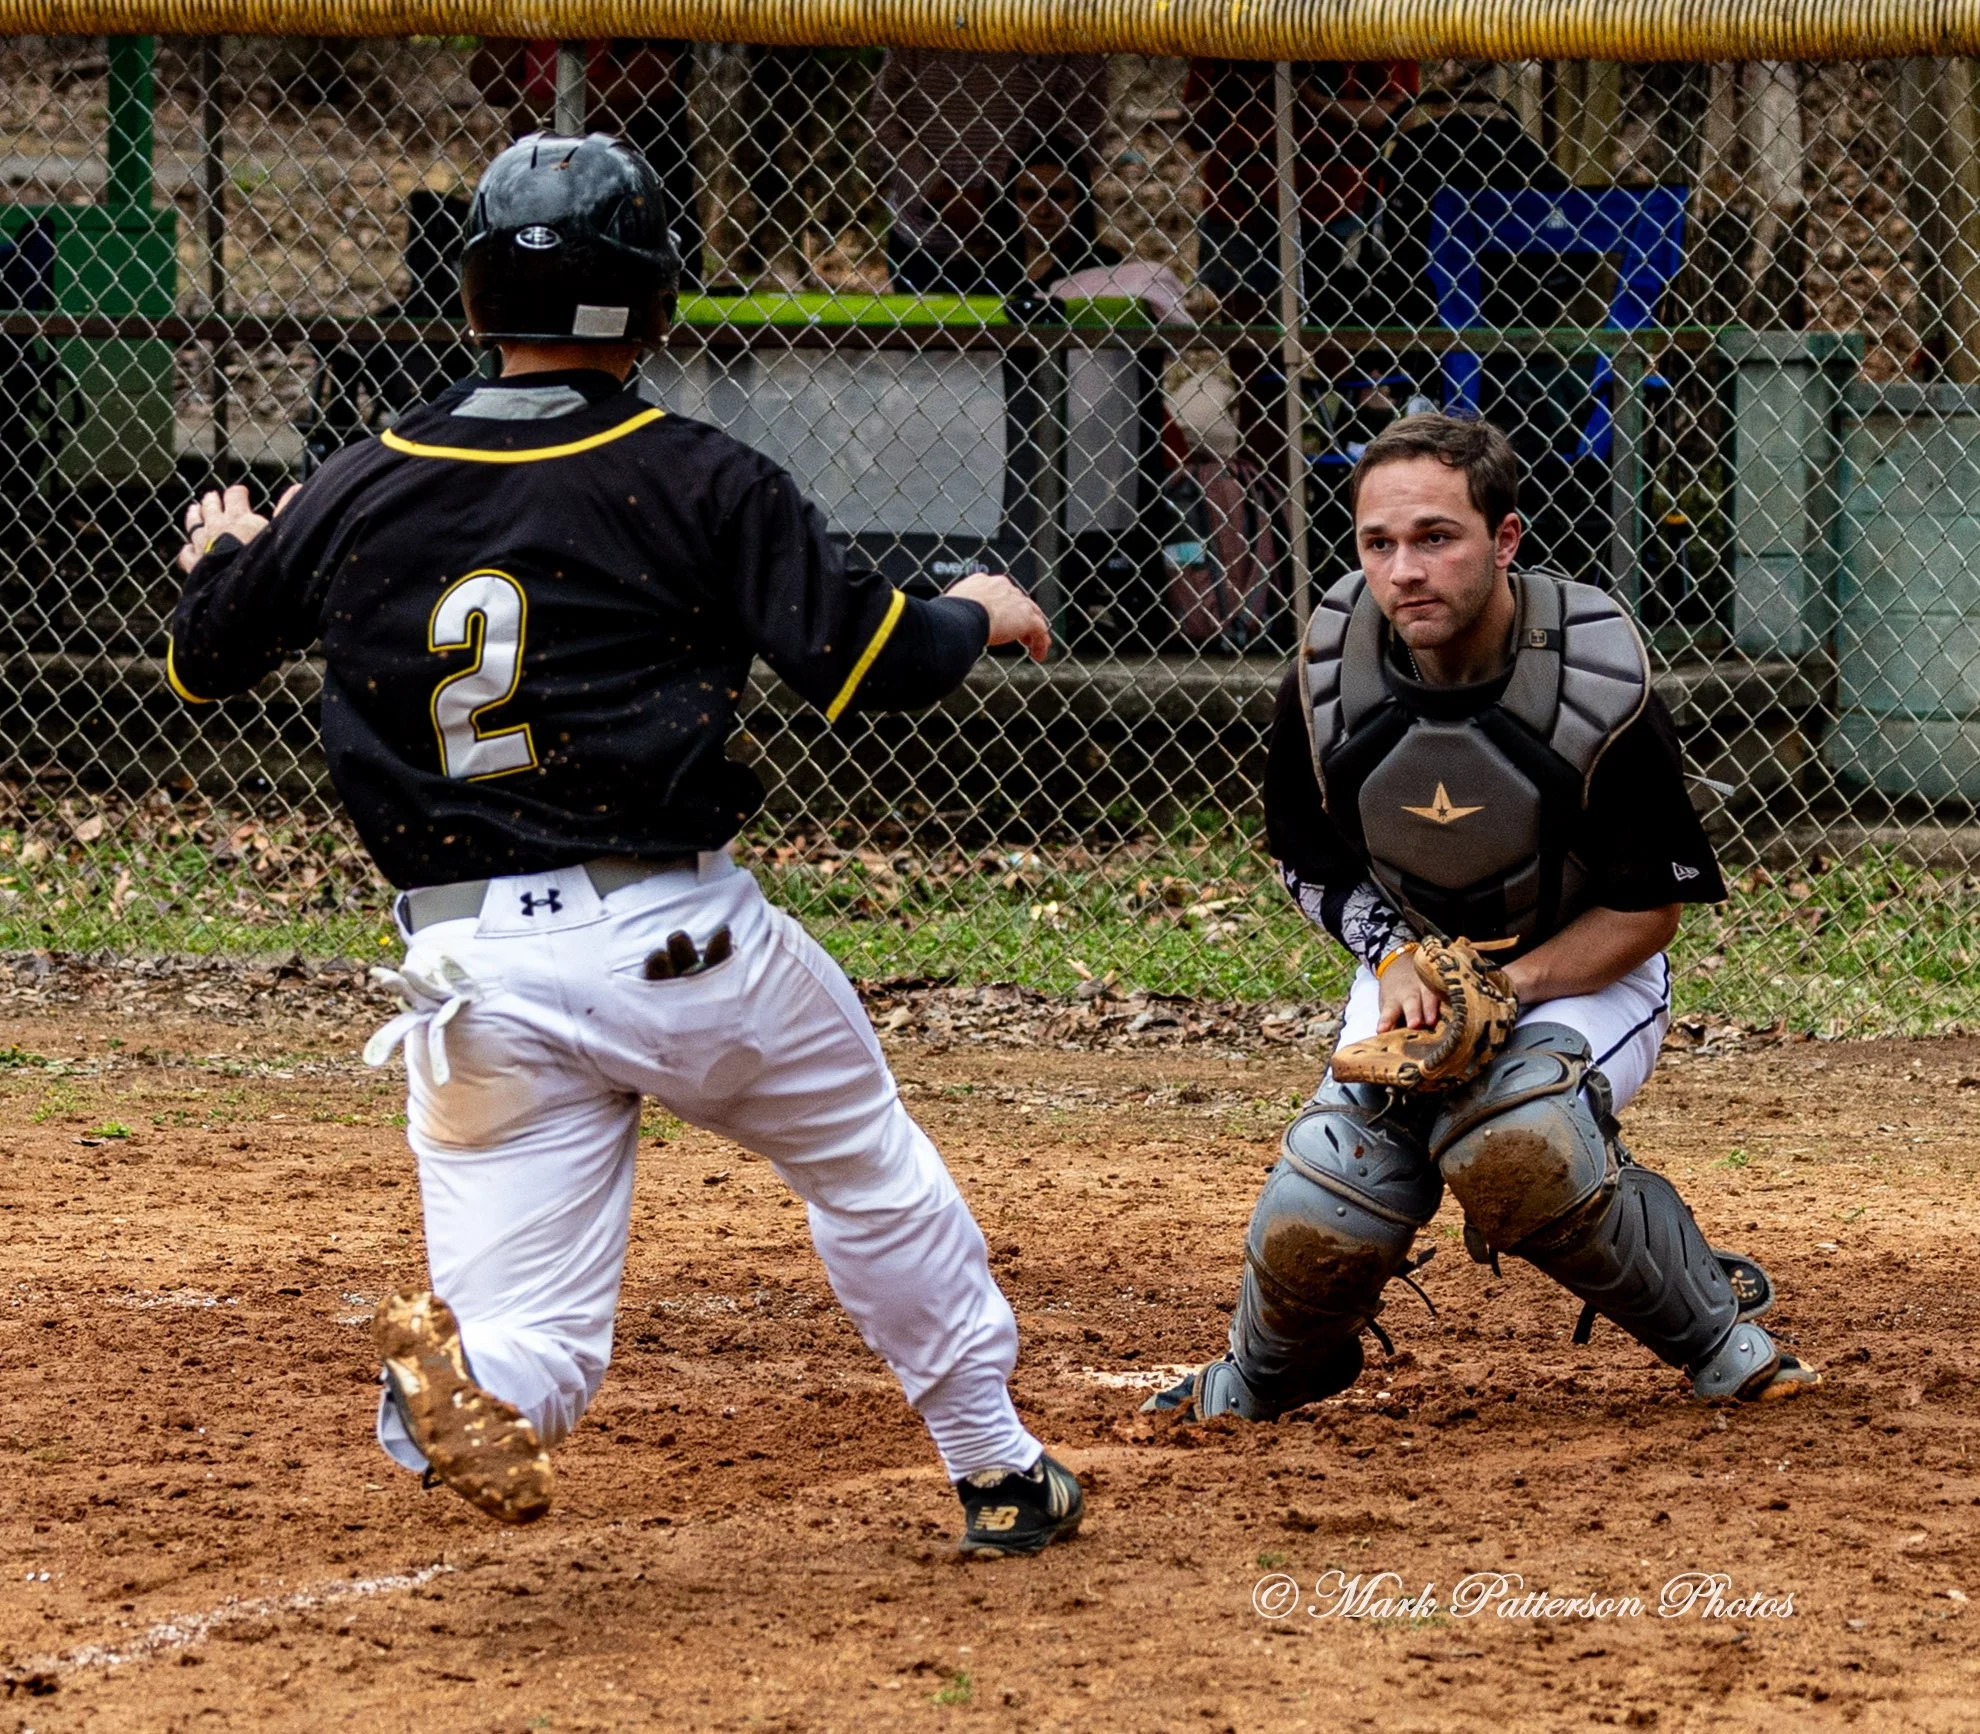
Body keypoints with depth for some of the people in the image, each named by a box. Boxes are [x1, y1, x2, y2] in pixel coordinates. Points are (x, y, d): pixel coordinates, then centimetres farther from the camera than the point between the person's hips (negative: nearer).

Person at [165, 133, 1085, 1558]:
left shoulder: (357, 491, 5)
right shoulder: (697, 481, -5)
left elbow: (203, 661, 18)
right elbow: (863, 664, -8)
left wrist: (222, 554, 41)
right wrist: (978, 614, 14)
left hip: (472, 965, 2)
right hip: (678, 940, -2)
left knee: (536, 1349, 0)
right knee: (878, 1181, 25)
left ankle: (463, 1382, -35)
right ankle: (1000, 1474, 34)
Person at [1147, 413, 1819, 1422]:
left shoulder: (1600, 690, -24)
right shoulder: (1328, 684, -15)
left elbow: (1645, 911, -13)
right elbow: (1315, 867, 3)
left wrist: (1502, 989, -25)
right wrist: (1396, 961, -16)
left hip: (1580, 973, -3)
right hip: (1411, 968, 3)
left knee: (1516, 1146, -35)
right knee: (1319, 1226, -16)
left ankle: (1709, 1322, -11)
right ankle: (1263, 1379, 19)